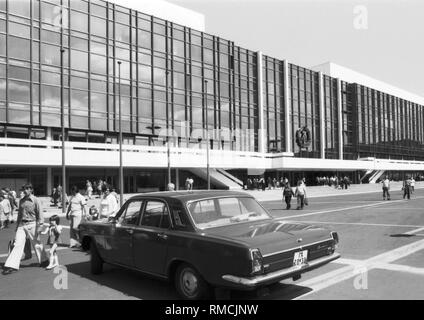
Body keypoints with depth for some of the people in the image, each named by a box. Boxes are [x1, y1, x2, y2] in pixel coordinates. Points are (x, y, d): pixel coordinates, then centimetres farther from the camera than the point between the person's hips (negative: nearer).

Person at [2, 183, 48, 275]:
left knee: (36, 244, 8)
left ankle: (44, 261, 27)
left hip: (31, 224, -5)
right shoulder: (21, 201, 9)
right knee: (18, 244, -3)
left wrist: (39, 227, -13)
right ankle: (12, 266, -5)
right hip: (22, 224, 5)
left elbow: (40, 214, -9)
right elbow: (19, 214, 18)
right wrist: (17, 225, 17)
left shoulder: (35, 200, -8)